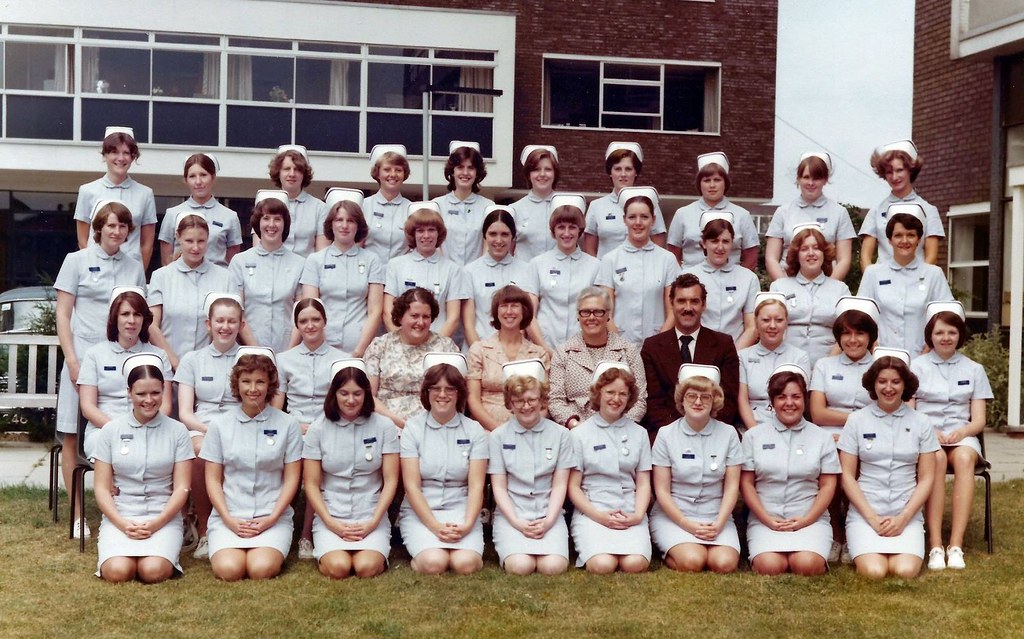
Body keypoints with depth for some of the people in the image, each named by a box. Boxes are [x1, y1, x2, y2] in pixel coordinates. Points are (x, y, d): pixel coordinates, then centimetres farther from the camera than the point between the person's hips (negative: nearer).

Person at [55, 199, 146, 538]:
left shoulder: (135, 268, 12)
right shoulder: (77, 261, 3)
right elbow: (63, 314, 0)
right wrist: (72, 361, -8)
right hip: (83, 355, -2)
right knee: (73, 436, 1)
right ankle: (77, 514, 8)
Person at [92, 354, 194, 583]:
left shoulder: (177, 431, 3)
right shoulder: (110, 431, 6)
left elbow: (181, 488, 0)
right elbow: (102, 488, 4)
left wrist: (155, 524, -13)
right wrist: (123, 524, -11)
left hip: (164, 517, -1)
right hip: (120, 517, 1)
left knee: (153, 572, -28)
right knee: (118, 572, -27)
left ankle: (166, 552, 6)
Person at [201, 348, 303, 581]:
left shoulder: (287, 424, 4)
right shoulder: (219, 425, 7)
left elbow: (291, 479, 4)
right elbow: (212, 479, 6)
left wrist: (271, 519, -8)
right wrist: (229, 520, -8)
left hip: (273, 517, -1)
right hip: (228, 517, 1)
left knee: (262, 569, -27)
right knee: (228, 570, -25)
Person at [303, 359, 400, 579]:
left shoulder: (384, 426, 1)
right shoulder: (318, 429, 2)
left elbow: (391, 480, 1)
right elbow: (311, 484, 2)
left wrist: (373, 522, -10)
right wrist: (331, 523, -10)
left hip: (371, 517, 0)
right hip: (331, 517, 0)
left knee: (367, 567, -26)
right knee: (337, 567, -26)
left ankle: (377, 551, 7)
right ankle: (325, 551, 7)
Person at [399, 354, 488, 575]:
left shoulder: (474, 431, 5)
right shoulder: (413, 428, 1)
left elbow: (476, 486, -1)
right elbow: (411, 486, -5)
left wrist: (467, 525, -18)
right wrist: (435, 527, -17)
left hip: (461, 511, 1)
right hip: (420, 512, -1)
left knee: (466, 564, -27)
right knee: (433, 563, -28)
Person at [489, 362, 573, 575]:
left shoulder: (560, 434, 7)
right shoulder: (498, 437, 4)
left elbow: (560, 484, 4)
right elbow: (499, 487, 2)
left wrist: (548, 521, -10)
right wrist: (517, 523, -11)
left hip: (548, 516, 1)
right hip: (511, 516, -1)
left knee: (554, 566, -25)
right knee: (520, 566, -26)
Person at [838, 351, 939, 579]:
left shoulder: (920, 423, 7)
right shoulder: (857, 421, 4)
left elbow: (926, 479, 5)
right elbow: (847, 476, 2)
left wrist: (903, 518, -7)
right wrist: (873, 518, -7)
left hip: (907, 515, 1)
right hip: (864, 513, -1)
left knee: (905, 571, -24)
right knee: (874, 572, -25)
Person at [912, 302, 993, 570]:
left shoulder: (974, 369, 15)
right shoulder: (916, 366, 10)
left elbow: (979, 419, 9)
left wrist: (961, 432, -13)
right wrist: (930, 432, -16)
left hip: (962, 435, 1)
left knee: (964, 458, -35)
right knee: (937, 458, -37)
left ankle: (956, 545, -40)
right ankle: (935, 546, -39)